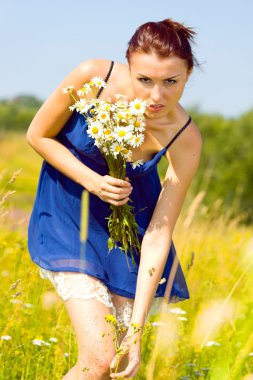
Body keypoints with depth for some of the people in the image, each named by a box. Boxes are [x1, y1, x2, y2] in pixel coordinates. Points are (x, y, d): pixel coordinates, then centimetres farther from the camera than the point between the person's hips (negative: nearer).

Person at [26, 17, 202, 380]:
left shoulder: (185, 140, -23)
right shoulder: (92, 77, -26)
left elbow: (158, 236, -21)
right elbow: (38, 135, -9)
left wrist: (136, 331, -24)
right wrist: (91, 180, -25)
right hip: (68, 218, -2)